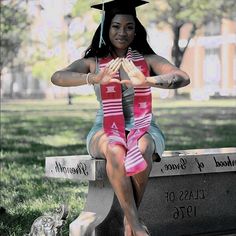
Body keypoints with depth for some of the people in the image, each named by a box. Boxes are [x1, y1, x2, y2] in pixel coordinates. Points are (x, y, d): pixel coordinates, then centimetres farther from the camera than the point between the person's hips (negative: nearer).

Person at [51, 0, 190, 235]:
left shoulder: (148, 60, 5)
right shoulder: (93, 62, 6)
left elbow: (183, 78, -12)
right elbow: (57, 77, -13)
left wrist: (147, 81, -33)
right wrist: (96, 78, -33)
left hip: (143, 128, 0)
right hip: (106, 130, 0)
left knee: (141, 150, -36)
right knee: (115, 151, -36)